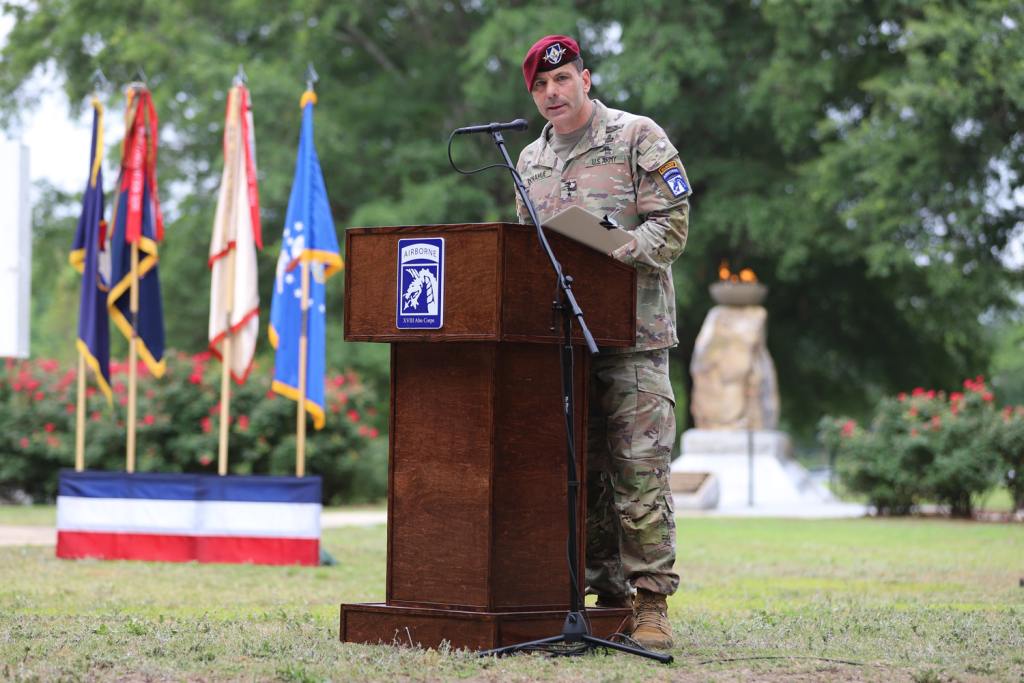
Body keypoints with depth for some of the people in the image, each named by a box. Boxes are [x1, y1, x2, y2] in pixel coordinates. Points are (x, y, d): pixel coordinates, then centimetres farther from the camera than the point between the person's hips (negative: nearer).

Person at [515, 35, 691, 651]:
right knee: (583, 470, 6)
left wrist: (612, 253, -18)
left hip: (633, 329, -5)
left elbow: (672, 225, -5)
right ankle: (607, 593, 12)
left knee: (639, 467, -9)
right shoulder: (531, 162, 19)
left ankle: (651, 602, -7)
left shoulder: (640, 139, 2)